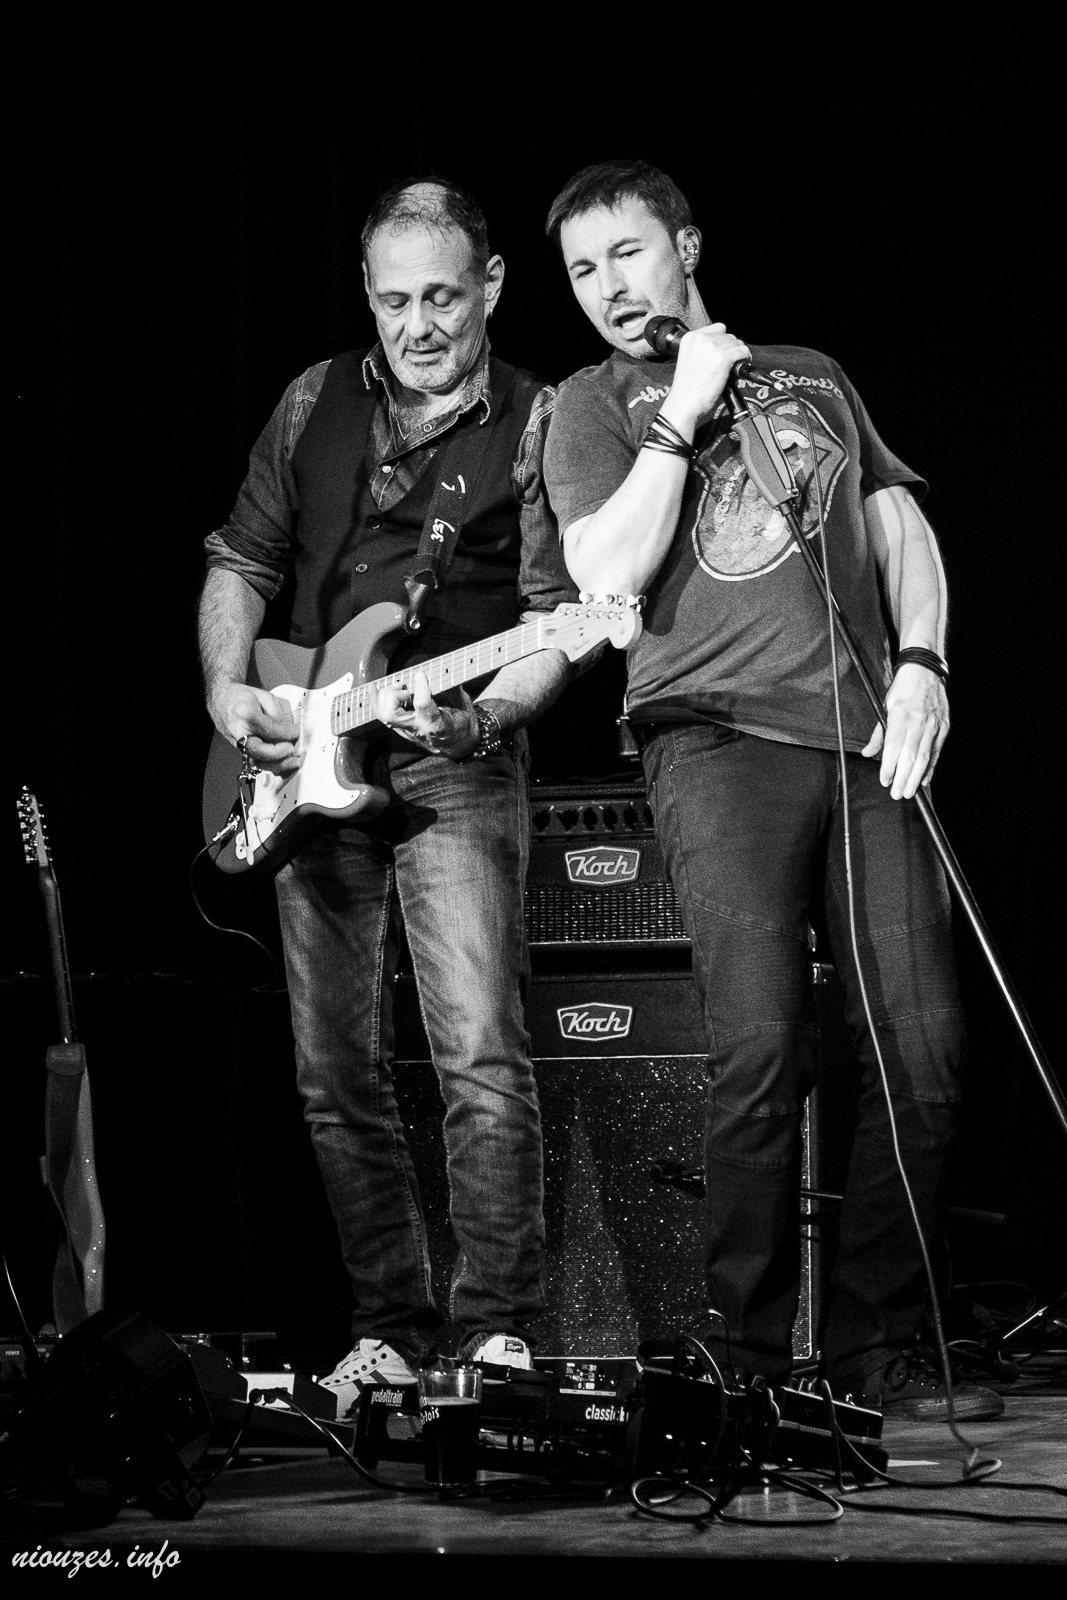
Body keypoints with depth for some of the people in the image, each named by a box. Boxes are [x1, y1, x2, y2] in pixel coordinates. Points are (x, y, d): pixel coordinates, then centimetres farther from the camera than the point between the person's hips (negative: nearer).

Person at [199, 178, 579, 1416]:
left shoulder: (533, 425, -3)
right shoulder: (315, 404, 11)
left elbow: (559, 618, -8)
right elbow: (241, 561, 18)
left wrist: (476, 712, -24)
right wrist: (225, 690, 2)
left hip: (453, 767, -5)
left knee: (482, 1057, -17)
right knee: (336, 1075, 6)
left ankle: (497, 1333, -13)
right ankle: (390, 1330, 15)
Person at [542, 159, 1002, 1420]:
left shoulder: (812, 378, 25)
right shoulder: (593, 405, 13)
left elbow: (903, 526, 21)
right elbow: (608, 574, -3)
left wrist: (920, 662, 4)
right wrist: (682, 416, -3)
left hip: (868, 739, 4)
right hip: (717, 736, -4)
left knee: (923, 1049, -7)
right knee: (761, 1050, -17)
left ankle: (876, 1349, 2)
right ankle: (747, 1360, -8)